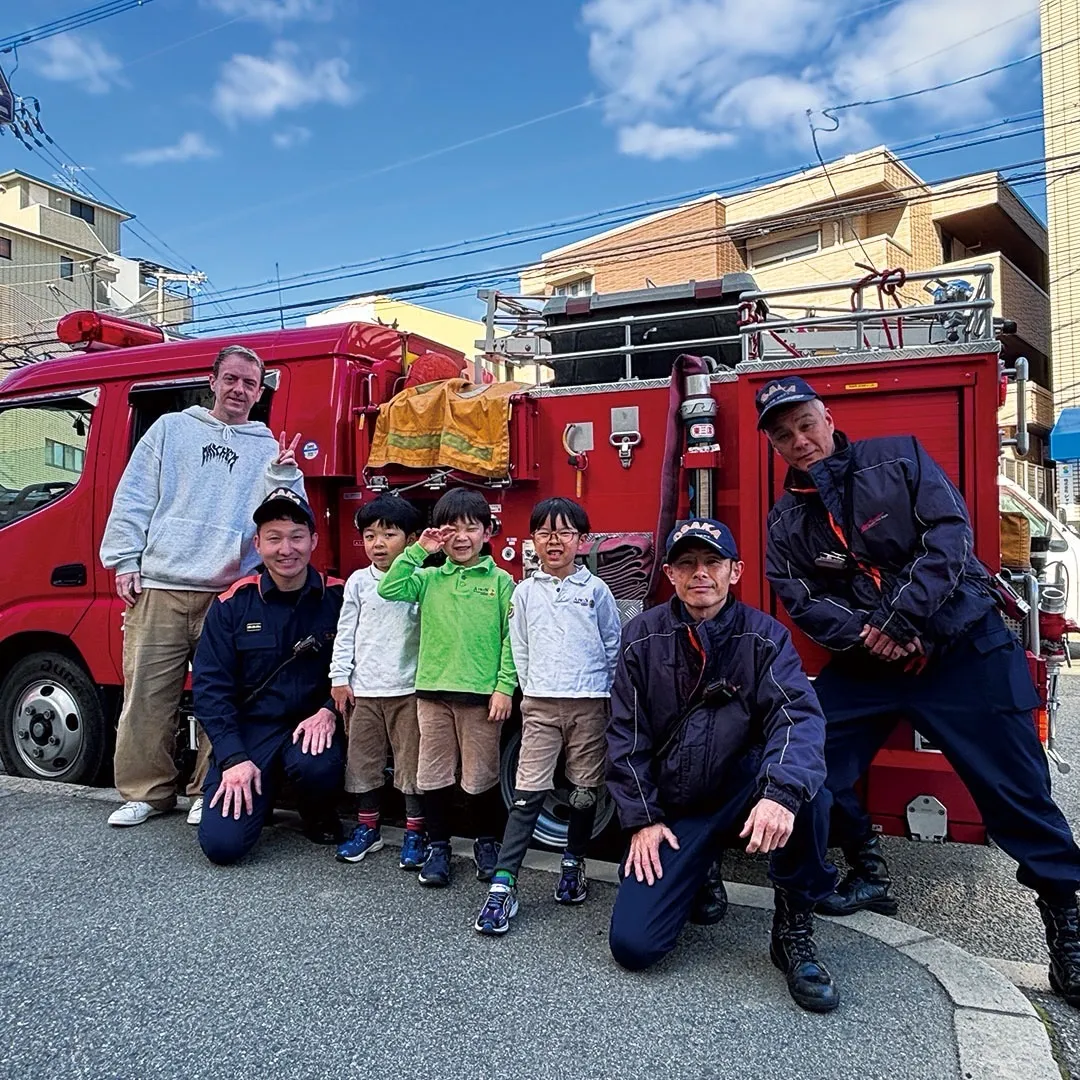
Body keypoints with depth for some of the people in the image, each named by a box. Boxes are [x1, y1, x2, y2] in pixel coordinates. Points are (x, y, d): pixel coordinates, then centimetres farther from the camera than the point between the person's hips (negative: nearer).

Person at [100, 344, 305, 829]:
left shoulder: (269, 449, 14)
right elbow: (133, 498, 9)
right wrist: (125, 560, 1)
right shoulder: (170, 429, 14)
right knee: (146, 695, 2)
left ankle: (209, 791, 15)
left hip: (231, 595, 0)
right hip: (159, 588, 1)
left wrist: (283, 474, -11)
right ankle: (146, 790, 16)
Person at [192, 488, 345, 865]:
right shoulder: (233, 604, -3)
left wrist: (329, 711, -19)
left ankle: (319, 817, 2)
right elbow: (210, 685, -5)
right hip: (250, 726, 1)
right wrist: (233, 758, -13)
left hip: (312, 725, 0)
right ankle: (263, 788, 21)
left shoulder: (338, 599, -4)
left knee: (317, 765, -35)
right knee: (221, 843, -14)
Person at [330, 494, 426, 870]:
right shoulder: (358, 581, 4)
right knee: (363, 760, 12)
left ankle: (414, 832, 18)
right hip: (364, 689, 3)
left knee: (412, 761, 5)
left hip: (408, 689, -3)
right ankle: (367, 828, 28)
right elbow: (346, 632, 6)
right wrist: (339, 677, 3)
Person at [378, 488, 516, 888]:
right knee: (434, 774, 10)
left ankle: (486, 842, 30)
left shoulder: (500, 581, 0)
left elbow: (511, 638, -3)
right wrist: (417, 551, -6)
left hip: (481, 694, -2)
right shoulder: (430, 578, 7)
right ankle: (437, 847, 25)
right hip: (433, 691, 2)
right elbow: (389, 590, -6)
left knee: (481, 776, 9)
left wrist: (505, 687, -8)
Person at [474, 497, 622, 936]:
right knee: (527, 793, -6)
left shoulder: (595, 589, 3)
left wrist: (608, 692, 8)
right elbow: (519, 650, 11)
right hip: (540, 705, 0)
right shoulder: (525, 592, 7)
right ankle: (503, 884, -6)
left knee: (586, 792, 8)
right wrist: (533, 691, 5)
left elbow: (614, 646, 9)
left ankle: (573, 862, 29)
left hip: (590, 704, 0)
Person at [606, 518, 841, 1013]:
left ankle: (794, 926, -15)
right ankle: (694, 874, 20)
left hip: (741, 791, -1)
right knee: (632, 945, -13)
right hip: (673, 810, 1)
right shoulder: (643, 636, -4)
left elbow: (798, 715, -24)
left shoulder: (763, 636, -8)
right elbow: (626, 733, 0)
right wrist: (642, 819, -7)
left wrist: (781, 792, -42)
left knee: (802, 776, -35)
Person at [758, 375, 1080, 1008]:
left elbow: (950, 534, -14)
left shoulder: (898, 457, -4)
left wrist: (902, 619, -21)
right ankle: (869, 876, 18)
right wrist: (862, 636, -22)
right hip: (864, 664, 3)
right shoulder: (787, 522, 3)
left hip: (963, 645, -3)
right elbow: (802, 600, -4)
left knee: (1016, 785, -3)